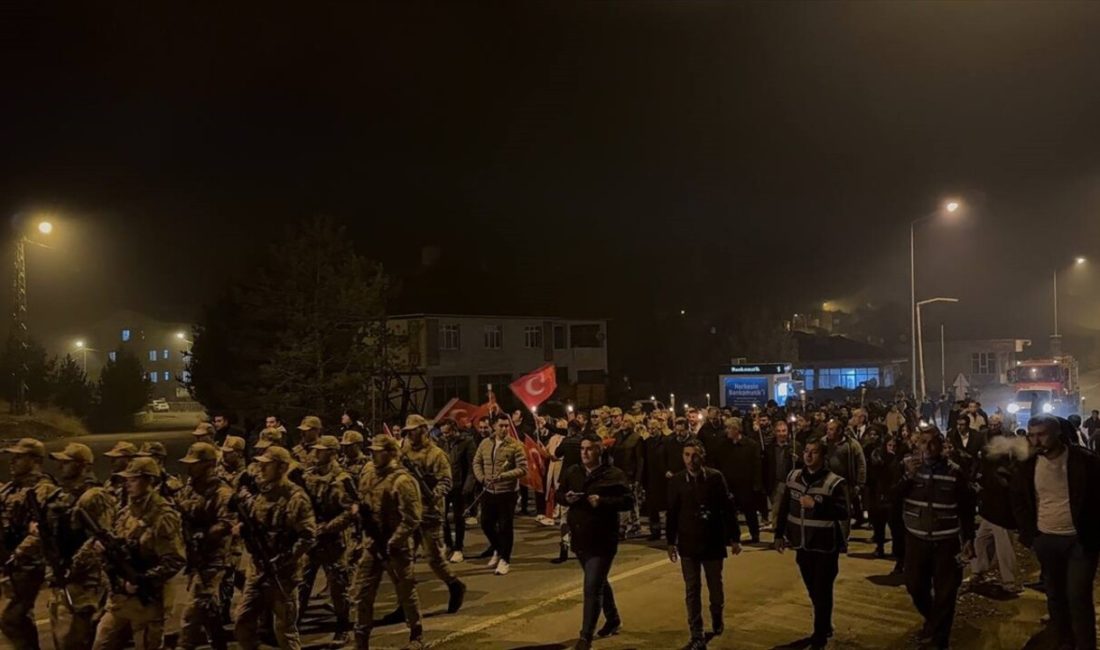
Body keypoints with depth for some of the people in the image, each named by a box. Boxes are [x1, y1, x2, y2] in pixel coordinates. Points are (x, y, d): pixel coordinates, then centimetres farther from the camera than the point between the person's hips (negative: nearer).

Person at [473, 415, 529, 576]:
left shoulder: (515, 445, -11)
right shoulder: (485, 443, 4)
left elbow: (522, 469, -15)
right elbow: (477, 462, 11)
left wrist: (503, 476, -25)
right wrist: (482, 478, -7)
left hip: (507, 492, -5)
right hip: (489, 491, 5)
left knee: (505, 526, 3)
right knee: (486, 524, 14)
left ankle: (505, 559, 18)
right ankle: (498, 550, 39)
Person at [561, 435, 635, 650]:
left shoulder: (614, 475, -11)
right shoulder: (572, 473, 6)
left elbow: (628, 500, -14)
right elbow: (559, 493, 16)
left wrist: (602, 502, -25)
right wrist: (566, 498, -7)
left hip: (602, 540, -6)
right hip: (580, 538, 6)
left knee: (592, 588, -9)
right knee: (598, 582, 23)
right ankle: (613, 620, 43)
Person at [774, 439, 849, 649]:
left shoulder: (833, 482, -14)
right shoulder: (793, 477, 1)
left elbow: (844, 513, -20)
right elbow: (784, 508, 8)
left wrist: (816, 505, -28)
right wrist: (779, 534, 8)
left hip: (825, 546, -5)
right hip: (803, 545, 5)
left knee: (822, 592, 3)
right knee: (813, 591, 19)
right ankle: (825, 626, 39)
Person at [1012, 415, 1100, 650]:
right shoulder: (1029, 465, -1)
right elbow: (1018, 500, 11)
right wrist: (1028, 534, 5)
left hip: (1080, 540, -4)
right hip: (1045, 540, 4)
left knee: (1078, 598, -4)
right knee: (1055, 596, 13)